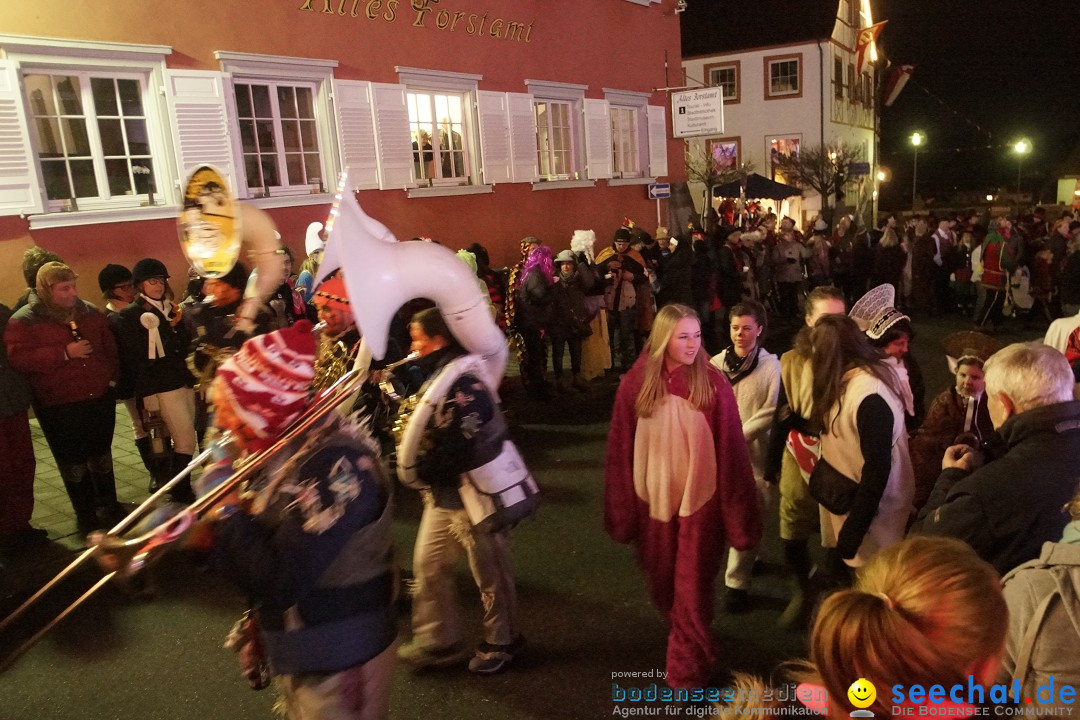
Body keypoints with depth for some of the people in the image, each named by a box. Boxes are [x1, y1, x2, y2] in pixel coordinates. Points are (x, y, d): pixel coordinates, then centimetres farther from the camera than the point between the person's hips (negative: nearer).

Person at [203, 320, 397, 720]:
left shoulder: (337, 466, -29)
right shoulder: (286, 449, 1)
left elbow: (277, 582, -31)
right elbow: (259, 534, 10)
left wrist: (225, 508, -20)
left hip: (339, 661, -9)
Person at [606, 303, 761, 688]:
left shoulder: (713, 383, -13)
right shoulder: (635, 383, -9)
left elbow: (731, 449, -9)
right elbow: (620, 450, -3)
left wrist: (737, 512, -6)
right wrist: (622, 509, 0)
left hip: (700, 498, -2)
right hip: (653, 499, 3)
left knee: (692, 588, 6)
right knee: (662, 583, 22)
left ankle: (688, 671, 26)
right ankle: (687, 638, 52)